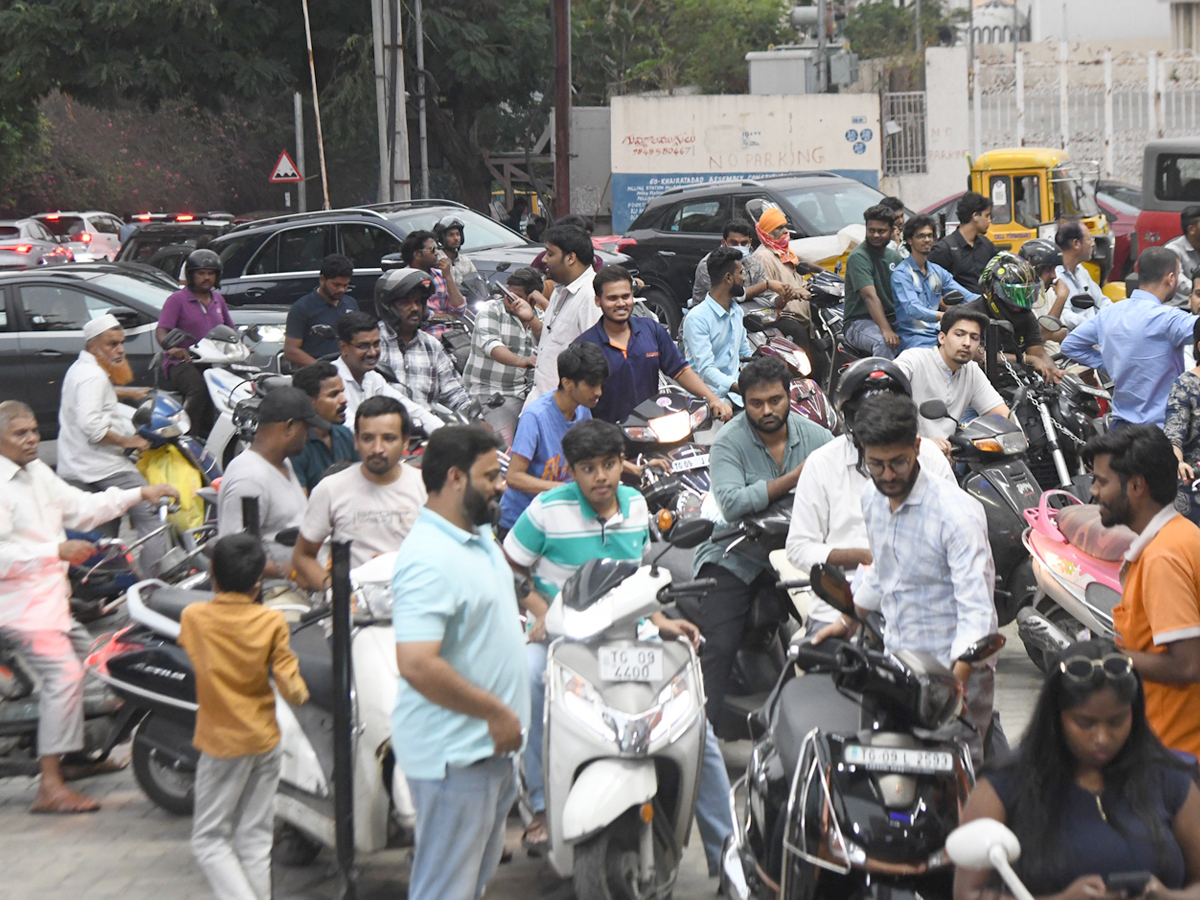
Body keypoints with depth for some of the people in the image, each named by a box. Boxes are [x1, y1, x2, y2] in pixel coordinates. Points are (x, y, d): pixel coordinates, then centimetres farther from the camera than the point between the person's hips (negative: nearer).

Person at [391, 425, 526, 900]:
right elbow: (417, 665, -33)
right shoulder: (429, 559, -23)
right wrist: (495, 712, -25)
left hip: (492, 748, 10)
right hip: (455, 753, -10)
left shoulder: (479, 537, 10)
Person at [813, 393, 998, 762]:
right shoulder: (872, 499, 8)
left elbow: (976, 611, -21)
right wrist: (849, 623, 37)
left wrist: (956, 684, -32)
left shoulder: (957, 511, -15)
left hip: (955, 667, -6)